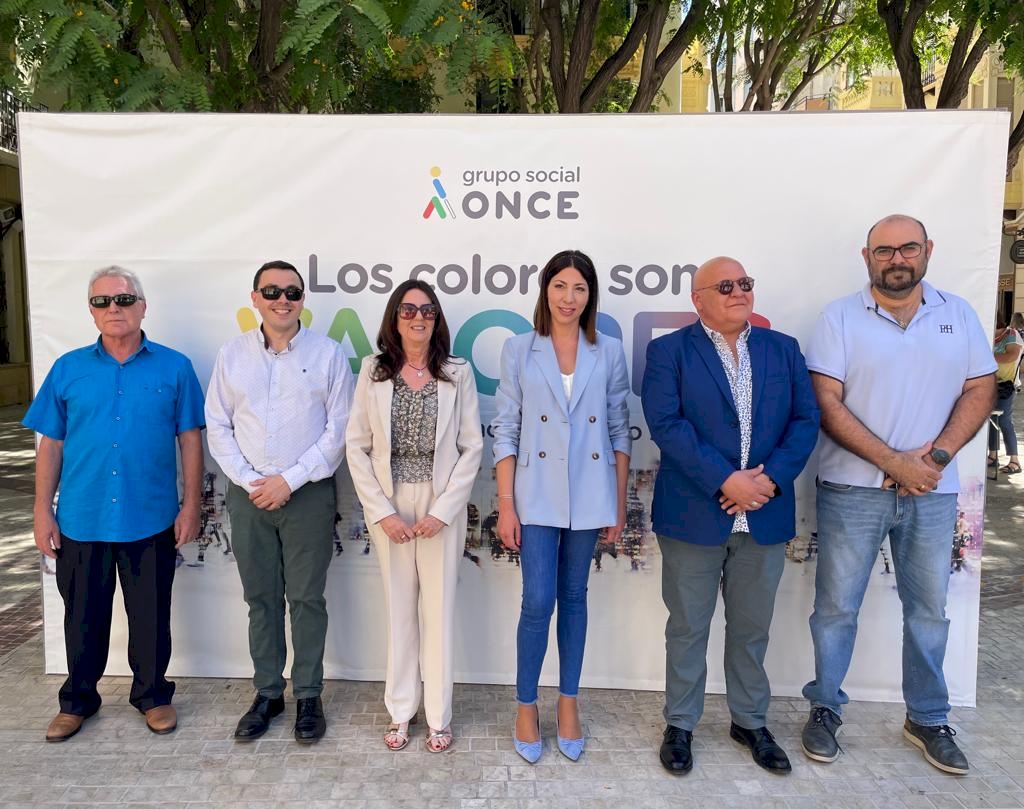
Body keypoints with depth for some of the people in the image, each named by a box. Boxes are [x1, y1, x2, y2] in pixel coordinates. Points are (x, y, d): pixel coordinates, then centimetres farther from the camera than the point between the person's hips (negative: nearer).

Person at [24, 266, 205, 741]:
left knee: (150, 615, 12)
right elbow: (50, 445, 5)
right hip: (81, 520, 2)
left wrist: (191, 505, -5)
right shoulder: (68, 369, 3)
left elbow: (190, 440, -1)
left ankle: (152, 695, 31)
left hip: (151, 520, -1)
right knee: (83, 616, 15)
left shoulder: (173, 367, -2)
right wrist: (43, 511, 2)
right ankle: (77, 701, 35)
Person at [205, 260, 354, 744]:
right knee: (260, 599, 12)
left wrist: (290, 480, -11)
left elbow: (339, 430, -6)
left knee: (306, 599, 6)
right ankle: (267, 694, 27)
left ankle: (308, 696, 21)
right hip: (248, 494, 3)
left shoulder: (327, 354, -3)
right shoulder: (232, 354, 6)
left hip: (309, 494, -2)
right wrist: (248, 481, -6)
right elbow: (217, 426, 6)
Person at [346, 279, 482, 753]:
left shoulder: (458, 373, -2)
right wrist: (382, 511, -7)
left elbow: (472, 447, -3)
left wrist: (443, 510, -10)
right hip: (388, 504, 1)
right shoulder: (373, 371, 0)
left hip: (442, 505, -1)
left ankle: (438, 716, 23)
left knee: (439, 608, 6)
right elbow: (356, 446, -1)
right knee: (398, 607, 11)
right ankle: (401, 711, 28)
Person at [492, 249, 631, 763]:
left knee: (574, 599, 13)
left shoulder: (609, 353, 3)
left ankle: (568, 704, 29)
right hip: (537, 497, -1)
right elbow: (505, 431, -1)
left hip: (590, 498, 2)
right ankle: (526, 707, 20)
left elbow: (619, 432, 6)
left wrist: (620, 504, 4)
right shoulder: (518, 350, -1)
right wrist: (505, 504, -6)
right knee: (538, 602, -1)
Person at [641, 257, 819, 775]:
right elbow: (665, 423, -13)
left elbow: (805, 420, 3)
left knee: (752, 628, 17)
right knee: (687, 628, 10)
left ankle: (750, 722, 36)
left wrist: (770, 479, -12)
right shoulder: (670, 351, -2)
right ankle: (680, 724, 28)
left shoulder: (783, 349, 10)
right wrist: (725, 480, -19)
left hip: (765, 515, 3)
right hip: (694, 514, -3)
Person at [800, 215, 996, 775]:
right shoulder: (839, 317, -3)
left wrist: (936, 456, -11)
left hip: (932, 492, 3)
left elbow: (979, 391, 5)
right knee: (836, 607, 6)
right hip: (852, 489, -3)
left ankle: (927, 719, 32)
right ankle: (825, 709, 24)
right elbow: (826, 404, -10)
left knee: (929, 608, 13)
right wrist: (894, 462, -15)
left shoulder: (959, 315, 7)